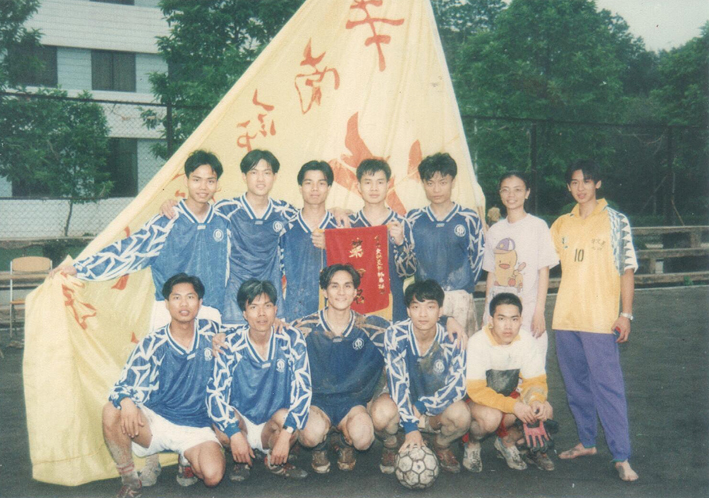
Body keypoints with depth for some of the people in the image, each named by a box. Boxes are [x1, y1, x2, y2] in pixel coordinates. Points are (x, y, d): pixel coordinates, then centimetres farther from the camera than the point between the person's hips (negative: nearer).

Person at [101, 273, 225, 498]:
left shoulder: (211, 332, -1)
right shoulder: (153, 344, -7)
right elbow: (125, 386, -11)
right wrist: (126, 402, -35)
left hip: (196, 427, 0)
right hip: (155, 421, 0)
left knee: (212, 475, -27)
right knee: (112, 412, -29)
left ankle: (188, 459, 11)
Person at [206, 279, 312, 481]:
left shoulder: (292, 340, -13)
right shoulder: (230, 343, -14)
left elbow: (303, 389, -16)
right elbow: (215, 392, -16)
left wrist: (285, 434, -28)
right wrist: (235, 434, -28)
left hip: (273, 426, 0)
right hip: (241, 422, 0)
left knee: (287, 422, -32)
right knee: (222, 426, -31)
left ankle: (275, 462, 4)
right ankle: (242, 460, 6)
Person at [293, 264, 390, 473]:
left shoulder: (370, 327, -2)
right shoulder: (305, 328, -7)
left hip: (352, 401, 1)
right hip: (316, 400, -1)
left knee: (362, 437, -30)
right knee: (312, 434, -33)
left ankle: (345, 443, 13)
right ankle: (319, 448, 10)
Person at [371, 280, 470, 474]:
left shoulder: (451, 338, -17)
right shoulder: (396, 335, -21)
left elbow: (458, 385, -17)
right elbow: (398, 382, -23)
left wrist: (422, 406, -23)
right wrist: (410, 426, -30)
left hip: (436, 408, 1)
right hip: (404, 402, -1)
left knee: (461, 415, -32)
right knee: (381, 412, -34)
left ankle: (441, 446, 5)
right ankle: (391, 446, 4)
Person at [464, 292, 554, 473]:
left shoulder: (525, 339, -10)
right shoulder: (477, 343, -25)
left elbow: (535, 380, -6)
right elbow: (476, 390, -28)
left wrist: (536, 400, -30)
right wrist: (514, 406, -38)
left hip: (508, 394, 5)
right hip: (475, 399, -5)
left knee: (545, 410, -21)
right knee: (491, 416, -37)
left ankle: (508, 440, 8)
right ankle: (472, 444, -1)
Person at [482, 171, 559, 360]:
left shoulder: (538, 226, -1)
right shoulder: (494, 231, 12)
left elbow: (544, 271, -4)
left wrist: (539, 311, -10)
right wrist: (487, 311, 12)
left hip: (528, 313, -4)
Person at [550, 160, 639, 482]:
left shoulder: (615, 221, 1)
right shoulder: (561, 225, 12)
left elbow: (627, 269, -1)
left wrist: (626, 314, -7)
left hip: (600, 318, -5)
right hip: (565, 317, 5)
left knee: (608, 387, -7)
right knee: (576, 386, 13)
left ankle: (621, 457, -1)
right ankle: (586, 442, 26)